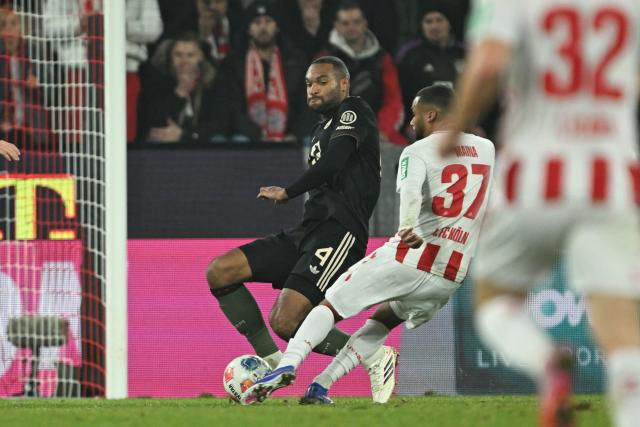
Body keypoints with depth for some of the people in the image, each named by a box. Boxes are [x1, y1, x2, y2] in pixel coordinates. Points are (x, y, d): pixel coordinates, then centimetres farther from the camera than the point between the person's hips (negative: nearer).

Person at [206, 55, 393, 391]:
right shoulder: (321, 130, 25)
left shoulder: (354, 112, -2)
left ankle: (374, 358, -5)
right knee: (219, 273, -2)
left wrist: (286, 193, -10)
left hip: (339, 233, -10)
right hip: (306, 233, 10)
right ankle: (271, 361, 0)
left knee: (286, 323, -21)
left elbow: (333, 164, -18)